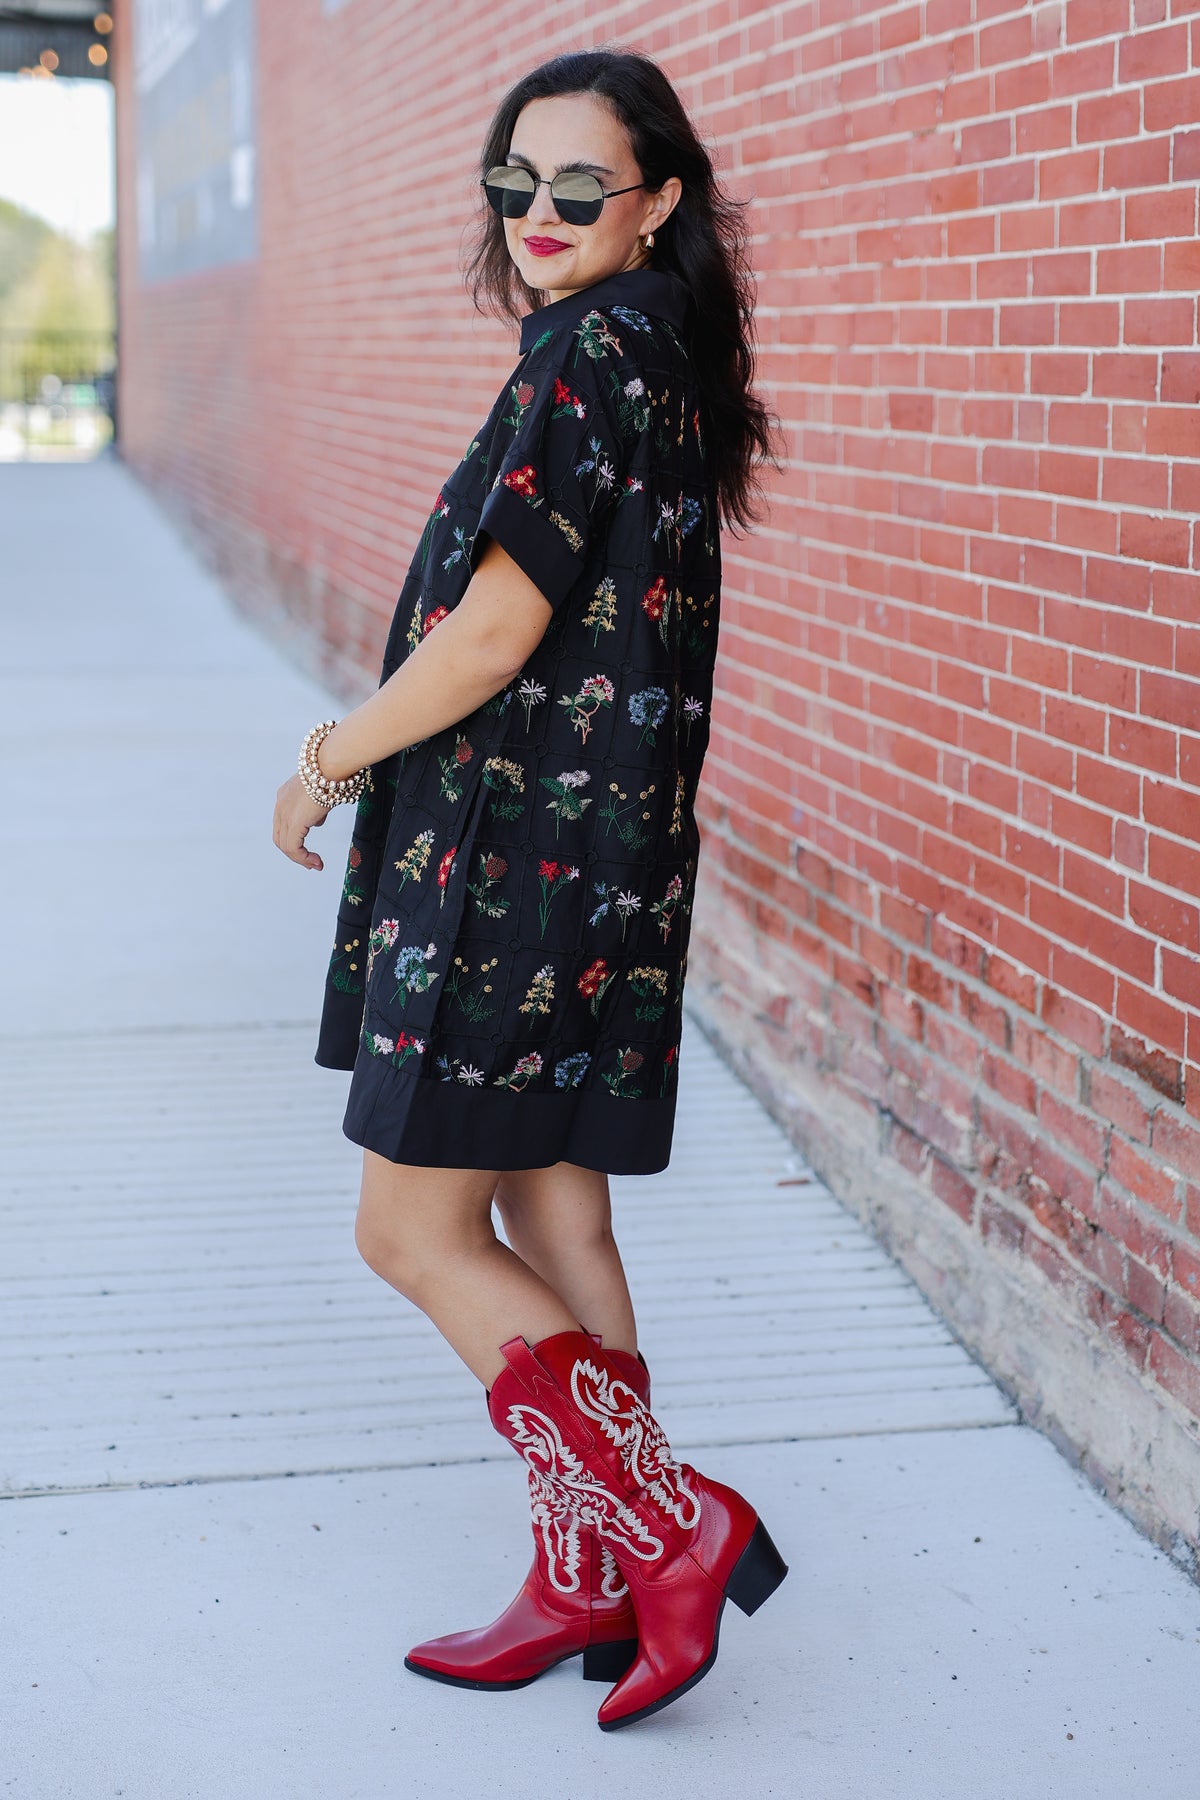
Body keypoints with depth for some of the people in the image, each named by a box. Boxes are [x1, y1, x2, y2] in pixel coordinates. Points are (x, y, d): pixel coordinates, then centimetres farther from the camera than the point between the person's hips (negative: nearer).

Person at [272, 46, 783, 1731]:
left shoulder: (589, 354, -16)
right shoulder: (661, 361, 13)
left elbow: (495, 634, -20)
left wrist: (328, 757, -6)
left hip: (512, 858, -10)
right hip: (597, 862, 10)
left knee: (416, 1229, 0)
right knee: (551, 1221, 15)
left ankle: (674, 1521, 1)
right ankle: (588, 1579, 23)